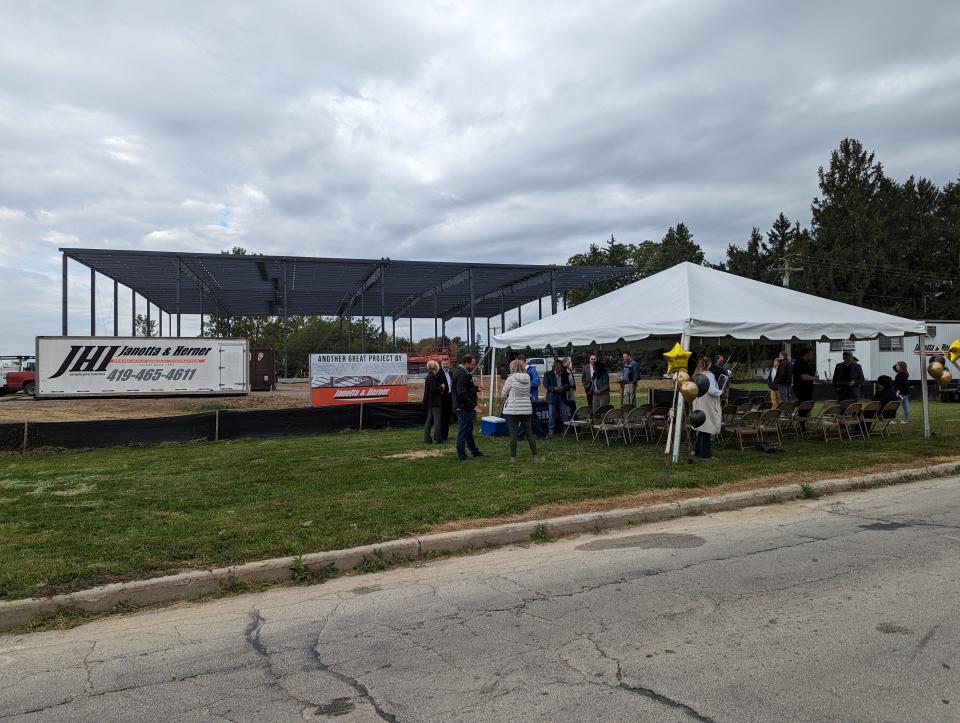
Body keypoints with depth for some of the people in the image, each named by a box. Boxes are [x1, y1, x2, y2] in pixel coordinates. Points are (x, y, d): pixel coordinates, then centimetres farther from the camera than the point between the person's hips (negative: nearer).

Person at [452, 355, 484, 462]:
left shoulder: (464, 373, 15)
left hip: (465, 408, 11)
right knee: (463, 432, -4)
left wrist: (476, 388, 9)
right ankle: (462, 457, 2)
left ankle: (474, 451, 32)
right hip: (464, 408, -11)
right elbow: (462, 394, -27)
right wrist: (473, 405, -24)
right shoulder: (462, 374, -20)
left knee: (468, 431, 20)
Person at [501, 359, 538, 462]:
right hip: (527, 408, 5)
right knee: (529, 432, 12)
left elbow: (504, 394, -3)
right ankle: (535, 454, 16)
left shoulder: (511, 379, -12)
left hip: (513, 409, -4)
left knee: (513, 434, 2)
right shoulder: (527, 378, 2)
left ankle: (513, 457, 7)